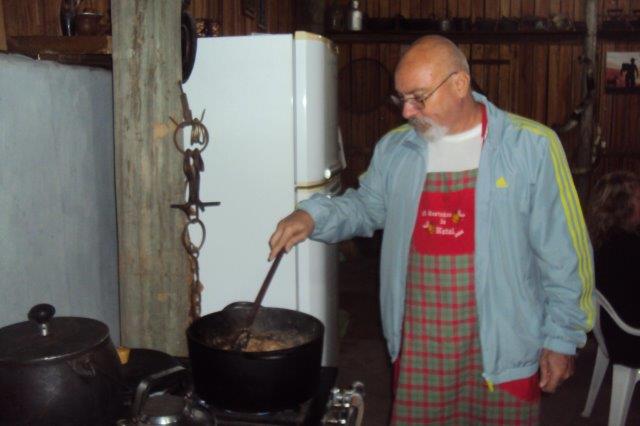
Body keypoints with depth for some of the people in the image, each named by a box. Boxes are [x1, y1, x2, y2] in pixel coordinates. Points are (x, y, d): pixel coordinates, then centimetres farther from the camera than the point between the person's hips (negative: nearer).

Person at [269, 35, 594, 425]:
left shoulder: (531, 147, -10)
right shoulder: (394, 149, 2)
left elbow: (564, 256, -6)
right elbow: (365, 206, 16)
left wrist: (562, 338, -4)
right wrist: (313, 216, -3)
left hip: (502, 349, -3)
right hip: (417, 347, 3)